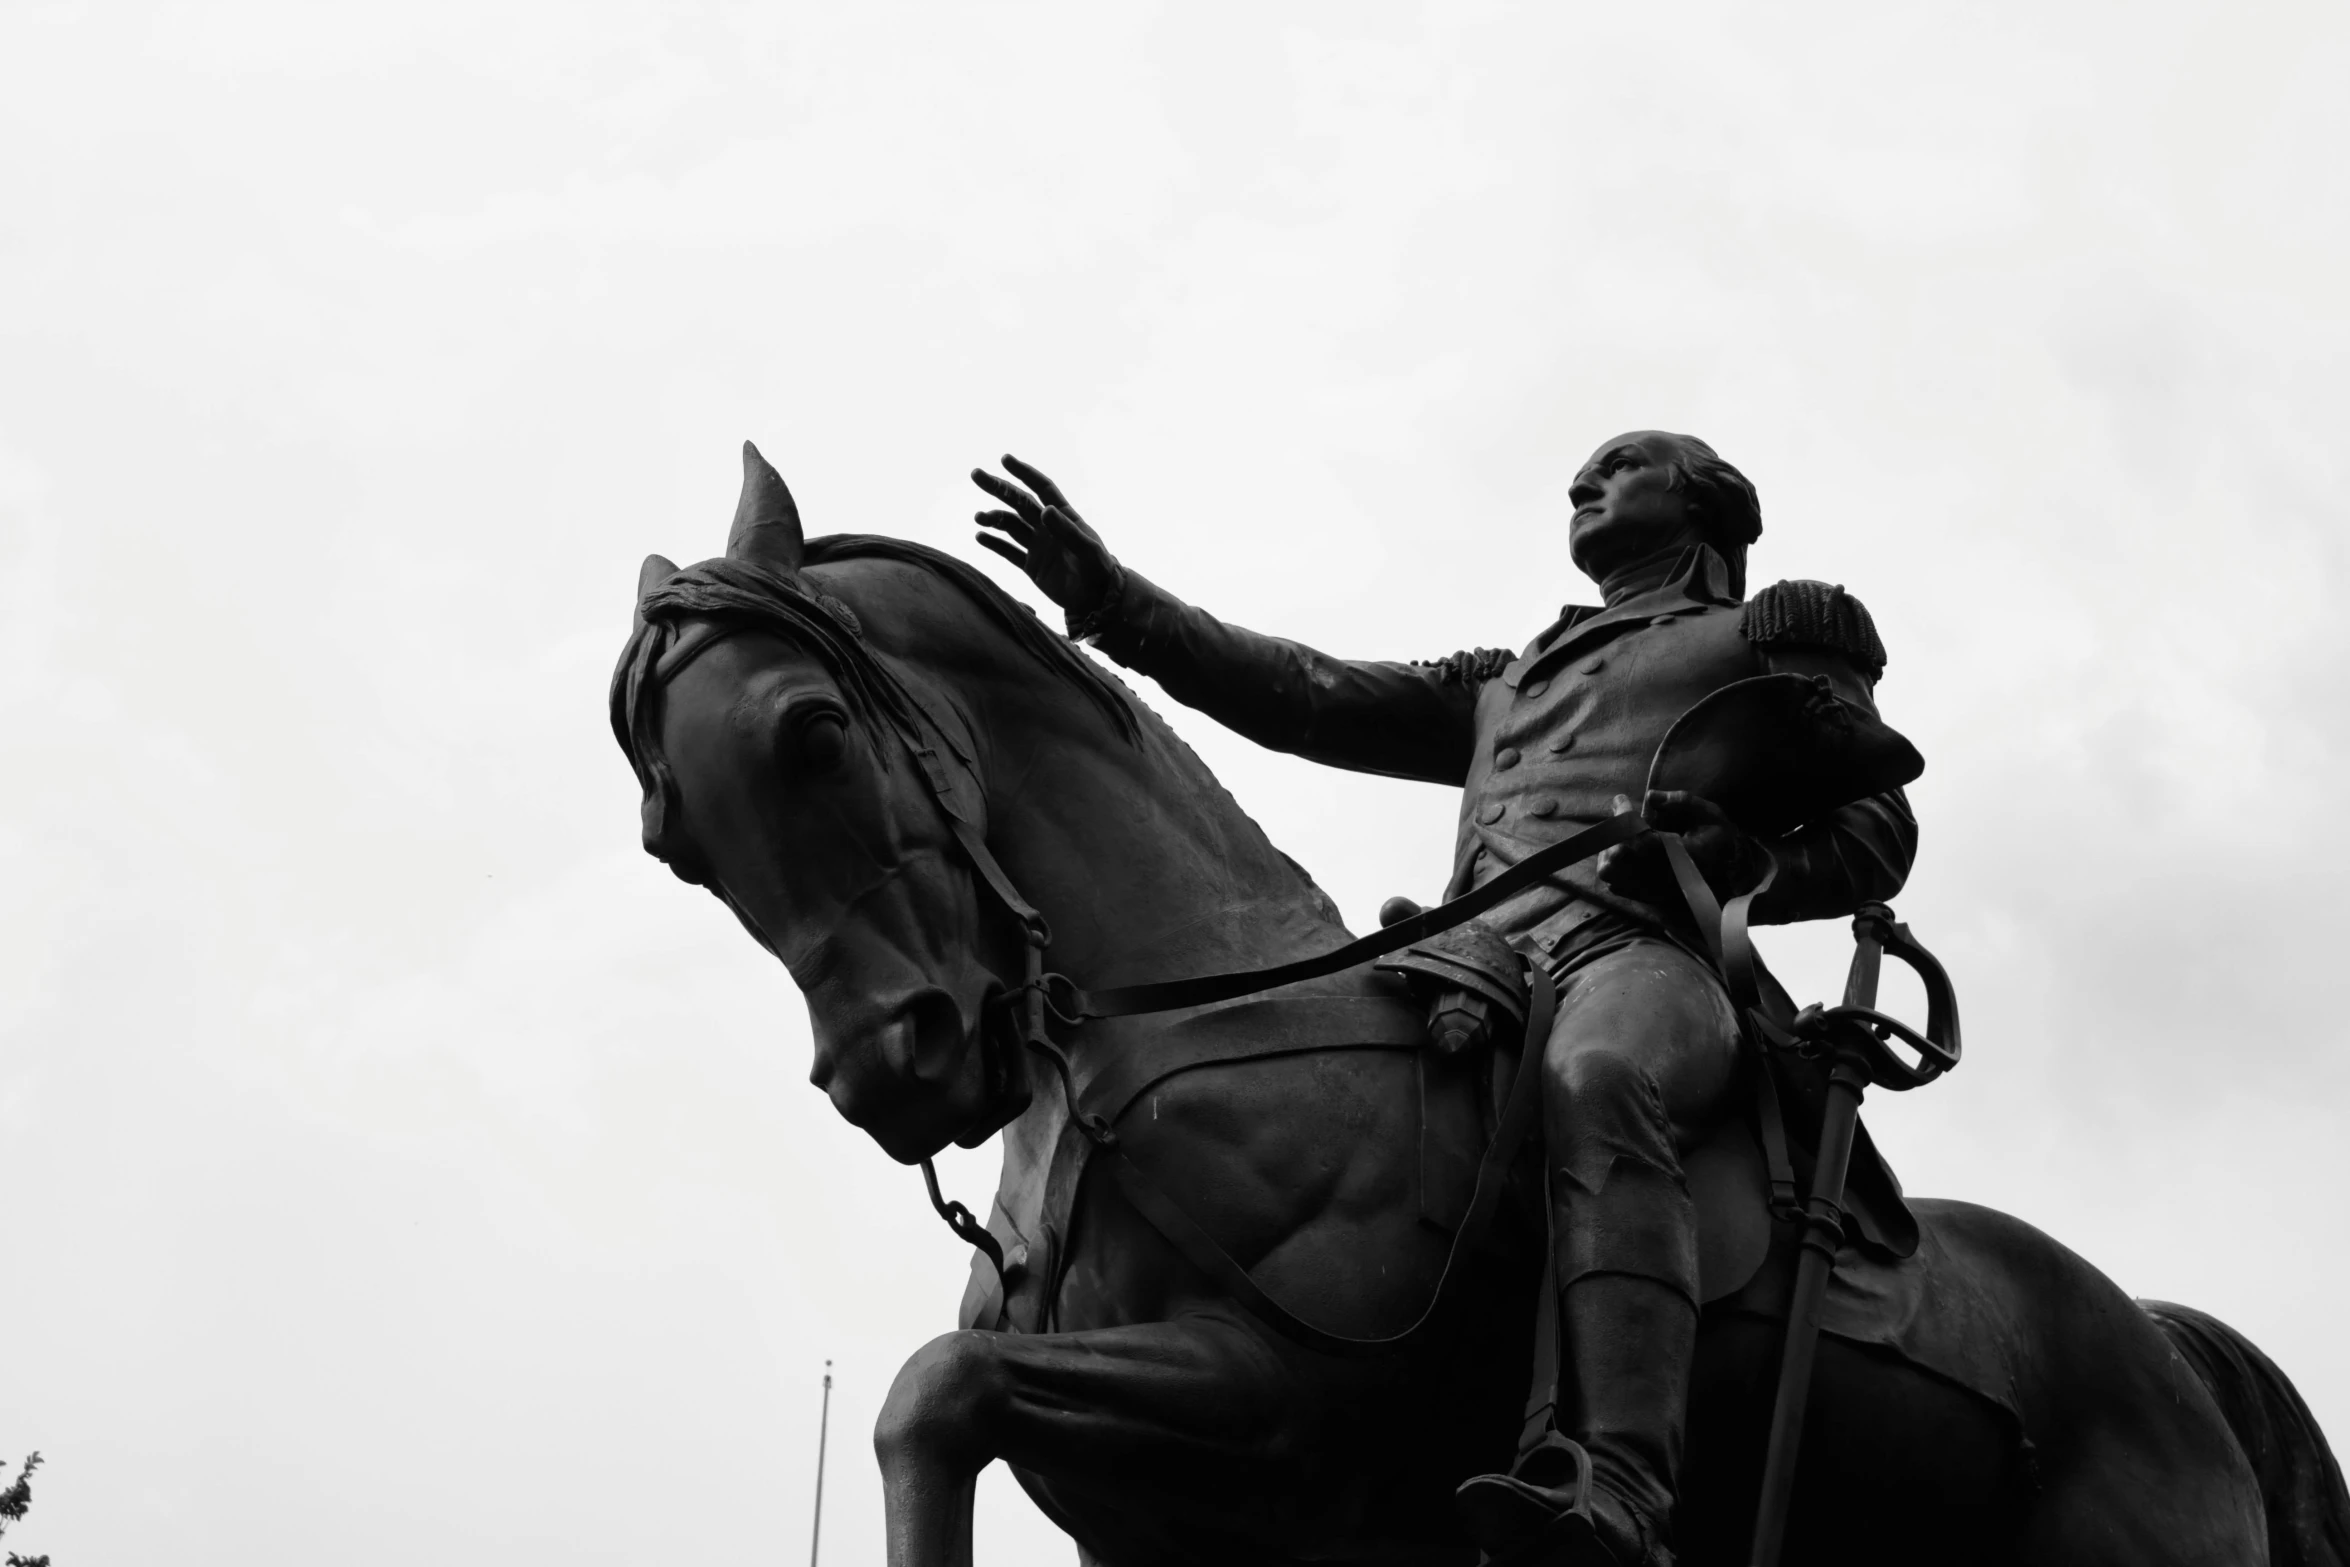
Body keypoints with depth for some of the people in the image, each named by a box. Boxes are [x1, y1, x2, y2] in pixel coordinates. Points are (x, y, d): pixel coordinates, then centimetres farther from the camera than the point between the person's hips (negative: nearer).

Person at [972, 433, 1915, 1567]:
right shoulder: (1504, 686, 39)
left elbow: (1875, 836, 14)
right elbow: (1312, 699, 28)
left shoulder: (1776, 636, 25)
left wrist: (1729, 861, -7)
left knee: (1593, 1082, -41)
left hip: (1643, 959, -6)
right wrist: (1113, 601, 18)